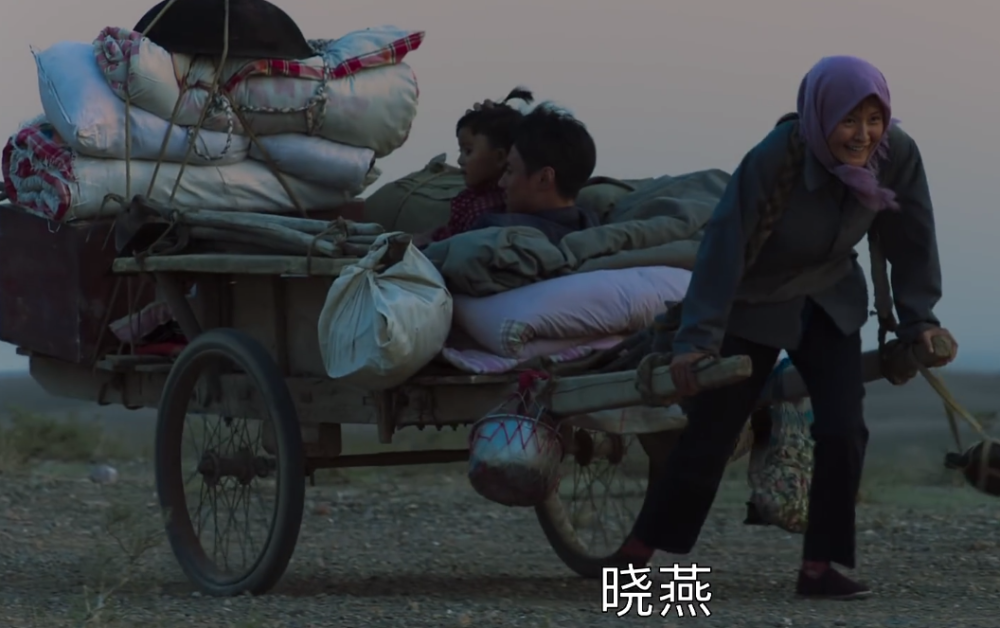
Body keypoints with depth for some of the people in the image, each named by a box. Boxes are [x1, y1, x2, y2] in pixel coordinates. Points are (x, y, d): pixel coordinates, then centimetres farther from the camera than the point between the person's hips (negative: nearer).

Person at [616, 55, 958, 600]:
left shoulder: (898, 155, -21)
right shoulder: (773, 161, -33)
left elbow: (911, 242, -7)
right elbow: (724, 246, -32)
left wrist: (918, 320, -9)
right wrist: (698, 338, -34)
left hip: (830, 302, 4)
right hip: (754, 304, -4)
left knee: (843, 430, -12)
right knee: (711, 432, -1)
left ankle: (819, 568, -3)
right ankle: (635, 553, 15)